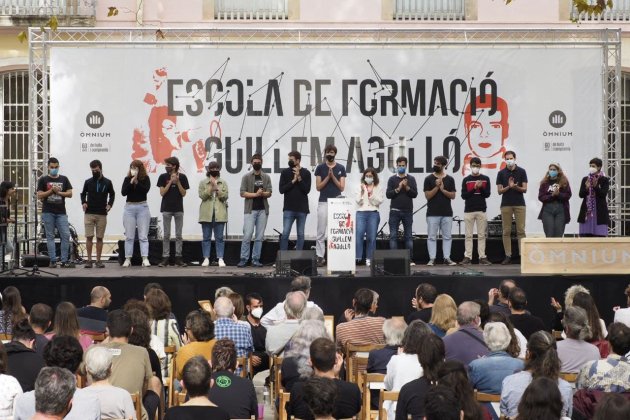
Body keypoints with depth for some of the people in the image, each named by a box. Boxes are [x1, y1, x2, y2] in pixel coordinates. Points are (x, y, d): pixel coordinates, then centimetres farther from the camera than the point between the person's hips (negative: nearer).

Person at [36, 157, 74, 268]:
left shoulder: (64, 179, 12)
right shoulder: (43, 180, 6)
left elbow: (70, 194, 6)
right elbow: (39, 196, -1)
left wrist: (59, 192, -8)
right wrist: (51, 190, -12)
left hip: (61, 213, 2)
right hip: (48, 212, -2)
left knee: (66, 235, -6)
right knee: (50, 236, 0)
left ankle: (64, 261, -3)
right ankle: (53, 261, 2)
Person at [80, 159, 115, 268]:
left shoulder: (107, 182, 3)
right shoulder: (88, 182, 4)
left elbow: (112, 194, 14)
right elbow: (83, 194, 16)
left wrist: (110, 204, 0)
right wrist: (83, 202, -1)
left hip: (102, 214, 0)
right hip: (89, 214, 0)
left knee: (99, 238, 3)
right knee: (89, 237, -4)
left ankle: (98, 260, 8)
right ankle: (89, 260, 1)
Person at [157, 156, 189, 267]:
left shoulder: (182, 177, 0)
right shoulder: (163, 177, 1)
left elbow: (183, 194, -1)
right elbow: (162, 193, -5)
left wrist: (177, 182, -13)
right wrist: (171, 181, -12)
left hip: (178, 209, 0)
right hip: (166, 209, 0)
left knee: (178, 235, 3)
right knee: (166, 235, 2)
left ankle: (178, 258, 7)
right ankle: (165, 258, 4)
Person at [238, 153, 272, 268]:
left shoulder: (266, 177, 12)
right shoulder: (246, 177, 4)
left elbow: (269, 193, 4)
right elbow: (242, 193, -3)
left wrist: (262, 193, -17)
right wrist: (256, 194, -14)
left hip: (263, 210, 3)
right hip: (250, 210, -3)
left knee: (259, 237, 3)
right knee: (247, 235, -9)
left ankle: (256, 259, 7)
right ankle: (243, 259, -4)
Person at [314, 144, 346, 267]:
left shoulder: (341, 168, 7)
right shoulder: (320, 167, 5)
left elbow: (342, 188, 2)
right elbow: (318, 187, 1)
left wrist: (333, 176, -9)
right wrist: (328, 177, -11)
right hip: (323, 203, 0)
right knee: (321, 232, -1)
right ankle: (320, 257, 1)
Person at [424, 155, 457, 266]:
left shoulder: (450, 179, 8)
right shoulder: (429, 179, 3)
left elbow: (453, 196, 3)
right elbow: (427, 196, -3)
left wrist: (443, 189, -11)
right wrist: (437, 187, -13)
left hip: (447, 213, 2)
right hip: (433, 213, -2)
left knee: (447, 236, 3)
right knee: (432, 236, -1)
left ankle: (447, 258, 7)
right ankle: (432, 259, 1)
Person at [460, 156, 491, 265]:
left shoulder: (485, 179, 7)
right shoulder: (466, 180, 6)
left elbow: (487, 194, 3)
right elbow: (463, 195, -1)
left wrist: (481, 187, -14)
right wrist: (474, 188, -11)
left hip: (481, 210, 0)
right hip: (468, 210, 0)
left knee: (482, 235, 1)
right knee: (468, 235, 0)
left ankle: (482, 257, 2)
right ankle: (467, 257, 0)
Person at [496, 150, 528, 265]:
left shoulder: (521, 171, 2)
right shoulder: (501, 173, 4)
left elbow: (524, 189, 0)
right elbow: (499, 191, 2)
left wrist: (516, 187, -20)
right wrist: (509, 187, -16)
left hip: (519, 204, -1)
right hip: (506, 205, 1)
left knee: (521, 230, -3)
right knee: (506, 231, 1)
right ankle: (508, 256, 5)